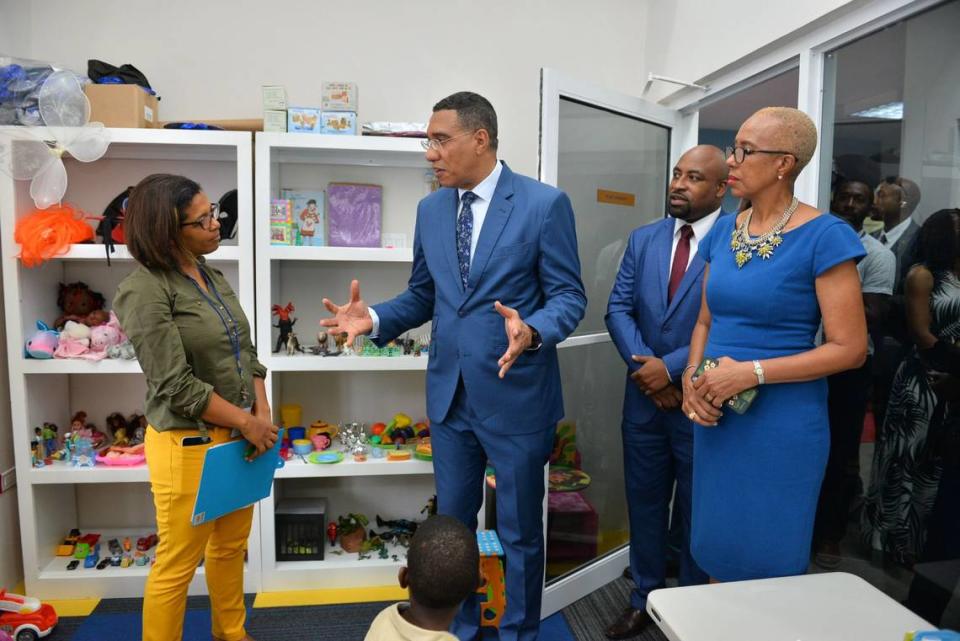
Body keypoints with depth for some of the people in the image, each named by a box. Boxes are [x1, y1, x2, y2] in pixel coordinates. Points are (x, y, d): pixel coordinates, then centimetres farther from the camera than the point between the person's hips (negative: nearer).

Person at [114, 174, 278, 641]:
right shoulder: (145, 291, -15)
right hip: (188, 443, -7)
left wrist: (263, 415, -2)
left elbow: (245, 353, 10)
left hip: (237, 435, 8)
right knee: (178, 563, 7)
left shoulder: (214, 277, 8)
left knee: (230, 548, 21)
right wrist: (246, 422, -13)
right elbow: (176, 385, -19)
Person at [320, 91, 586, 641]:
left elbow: (569, 296, -10)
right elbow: (423, 296, 12)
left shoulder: (545, 204, -10)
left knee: (519, 530, 13)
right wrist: (375, 318, -6)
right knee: (452, 523, 20)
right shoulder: (431, 209, 6)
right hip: (450, 394, 5)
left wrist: (532, 331, -30)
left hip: (515, 395, -5)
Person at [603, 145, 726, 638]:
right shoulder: (643, 239, 6)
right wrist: (644, 365, -12)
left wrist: (671, 368, -19)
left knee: (696, 513, 14)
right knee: (644, 504, 16)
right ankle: (644, 600, 34)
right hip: (645, 398, 5)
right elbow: (619, 308, 2)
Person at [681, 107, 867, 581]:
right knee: (715, 551, 18)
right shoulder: (723, 231, 6)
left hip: (782, 423, -5)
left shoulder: (825, 236, -12)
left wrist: (751, 371, -20)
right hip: (717, 418, 6)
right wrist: (692, 378, -4)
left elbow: (850, 348, -13)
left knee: (769, 564, 10)